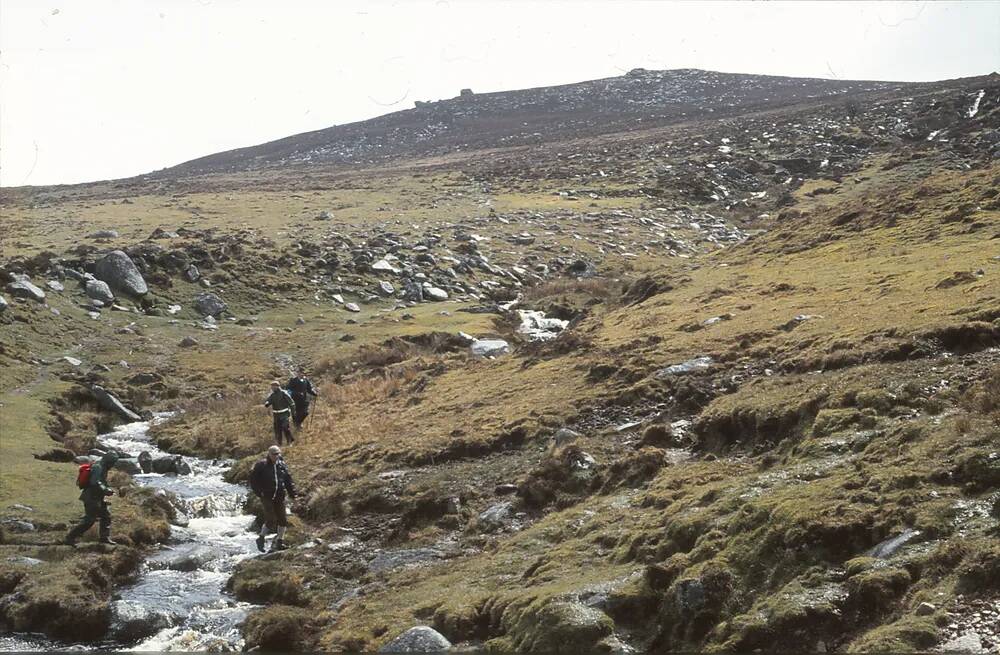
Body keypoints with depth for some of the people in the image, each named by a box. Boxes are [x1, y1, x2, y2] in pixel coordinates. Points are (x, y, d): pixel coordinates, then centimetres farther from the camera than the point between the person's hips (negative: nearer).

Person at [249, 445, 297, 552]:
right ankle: (261, 538, 12)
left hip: (279, 497, 5)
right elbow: (253, 479, -3)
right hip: (267, 496, -5)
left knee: (282, 519, 4)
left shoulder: (282, 465, 8)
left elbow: (288, 479, 15)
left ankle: (279, 541, 16)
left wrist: (292, 492, 9)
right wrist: (258, 492, -9)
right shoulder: (261, 465, -6)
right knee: (271, 519, -11)